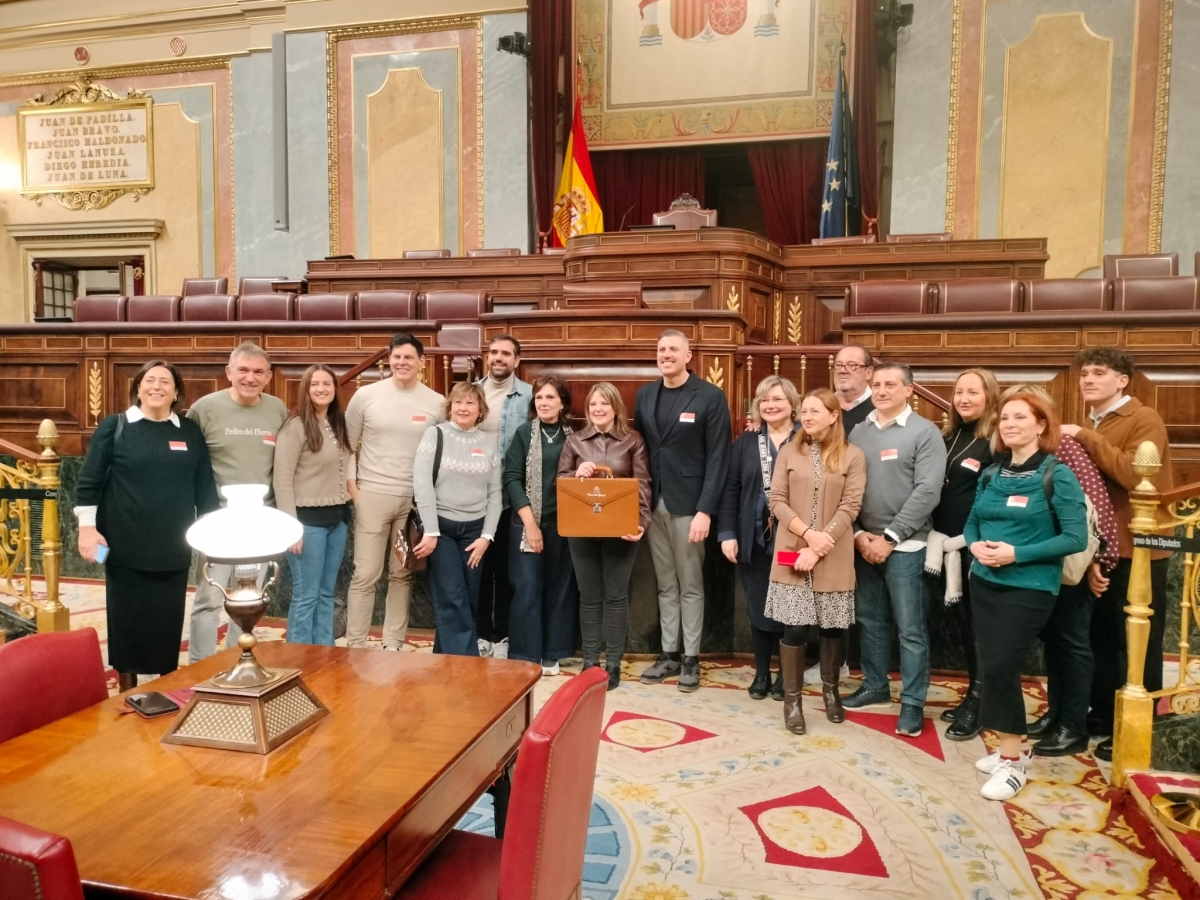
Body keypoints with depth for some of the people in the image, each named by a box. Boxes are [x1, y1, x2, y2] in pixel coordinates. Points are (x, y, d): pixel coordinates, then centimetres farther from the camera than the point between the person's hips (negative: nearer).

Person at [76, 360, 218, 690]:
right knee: (127, 619, 7)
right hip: (126, 547, -2)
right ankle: (127, 690, 20)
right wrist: (87, 527, -8)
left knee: (168, 622, 8)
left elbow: (205, 485, 9)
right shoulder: (115, 426, 0)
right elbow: (89, 480, -1)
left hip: (173, 549, 2)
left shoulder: (190, 431, 7)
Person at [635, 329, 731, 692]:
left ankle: (691, 658, 17)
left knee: (690, 586, 5)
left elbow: (718, 458, -10)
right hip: (653, 503, 5)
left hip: (689, 504, -4)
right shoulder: (645, 395, 9)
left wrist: (705, 510, -15)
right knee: (665, 586, 12)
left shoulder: (711, 397, -7)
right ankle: (668, 654, 22)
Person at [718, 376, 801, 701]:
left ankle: (786, 674, 25)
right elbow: (731, 489, 4)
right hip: (754, 539, 3)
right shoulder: (745, 442, 6)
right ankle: (761, 673, 26)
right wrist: (727, 533, -4)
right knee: (757, 607, 10)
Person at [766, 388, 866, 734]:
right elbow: (777, 501, 0)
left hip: (833, 558, 0)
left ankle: (830, 691, 32)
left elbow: (850, 507, -6)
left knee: (833, 626, 10)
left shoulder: (852, 456, -1)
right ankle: (792, 700, 15)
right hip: (792, 553, 0)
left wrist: (818, 549, -13)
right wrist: (808, 533, -14)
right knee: (794, 627, 0)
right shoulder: (789, 452, 4)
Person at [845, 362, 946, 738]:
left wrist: (889, 538, -14)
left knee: (910, 628, 1)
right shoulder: (858, 433, 8)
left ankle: (912, 703, 13)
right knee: (870, 620, 14)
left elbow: (927, 492, -12)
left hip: (904, 546, -4)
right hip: (863, 544, 4)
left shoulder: (925, 432, -4)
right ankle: (875, 686, 30)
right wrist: (859, 534, -5)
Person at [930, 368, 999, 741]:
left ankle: (978, 702, 17)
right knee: (961, 618, 14)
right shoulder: (949, 437, 10)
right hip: (949, 545, 7)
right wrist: (939, 537, 8)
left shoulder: (998, 441, -11)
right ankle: (974, 693, 28)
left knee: (978, 622, 4)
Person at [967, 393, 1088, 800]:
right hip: (985, 583, 6)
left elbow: (1076, 537, -15)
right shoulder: (992, 474, 7)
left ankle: (1012, 761, 8)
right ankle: (1012, 748, 29)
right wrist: (975, 545, -8)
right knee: (992, 667, 11)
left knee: (999, 666, -10)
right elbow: (973, 521, 15)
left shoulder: (1057, 476, -10)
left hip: (1029, 588, -6)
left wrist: (1017, 553, -21)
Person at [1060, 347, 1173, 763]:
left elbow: (1134, 475, -27)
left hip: (1137, 551, -7)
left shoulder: (1145, 420, -10)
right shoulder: (1088, 429, 12)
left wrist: (1085, 437, -23)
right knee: (1101, 637, 15)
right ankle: (1103, 716, 29)